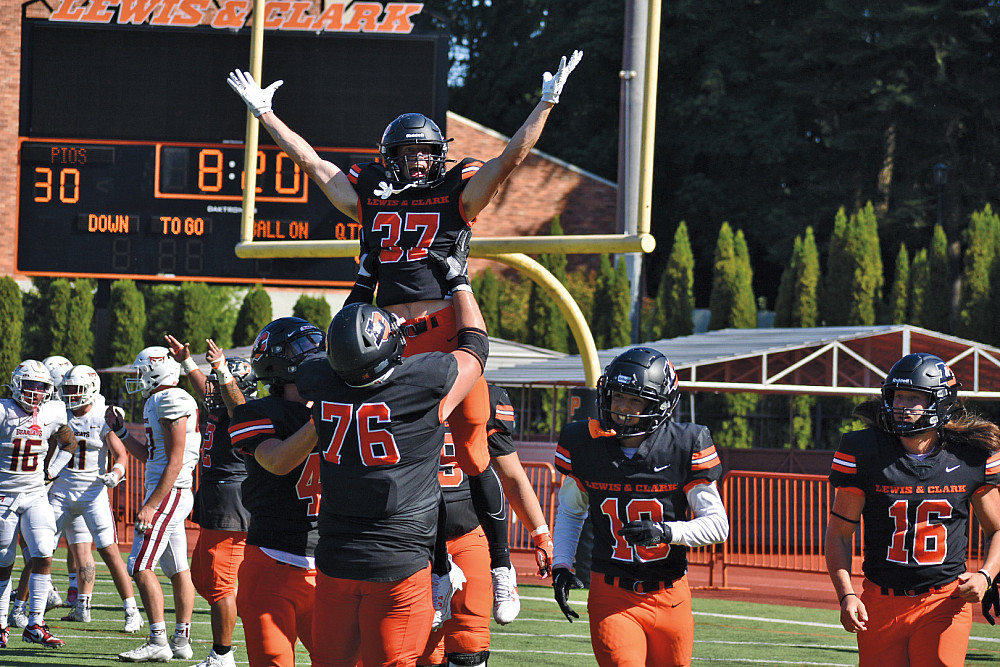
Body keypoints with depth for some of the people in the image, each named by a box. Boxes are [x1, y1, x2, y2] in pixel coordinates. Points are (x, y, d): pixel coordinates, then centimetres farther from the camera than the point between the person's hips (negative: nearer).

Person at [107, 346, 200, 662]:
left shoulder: (171, 402, -15)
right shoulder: (158, 403, 16)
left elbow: (175, 461, -20)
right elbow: (148, 456, 24)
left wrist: (152, 504, -22)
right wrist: (120, 429, 20)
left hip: (168, 493, -10)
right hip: (173, 495, 10)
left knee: (141, 566, -11)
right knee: (178, 570, 10)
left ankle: (158, 641, -13)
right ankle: (181, 641, 13)